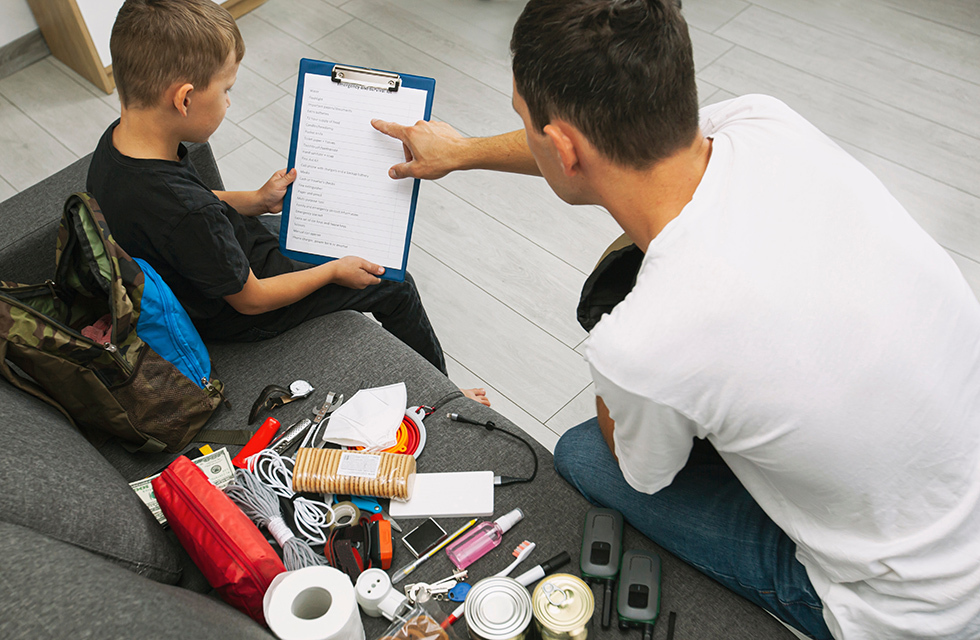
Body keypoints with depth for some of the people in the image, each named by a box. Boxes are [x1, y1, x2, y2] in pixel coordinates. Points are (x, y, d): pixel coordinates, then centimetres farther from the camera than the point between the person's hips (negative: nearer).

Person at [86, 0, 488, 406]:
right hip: (236, 319, -9)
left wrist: (257, 201, 1)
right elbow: (251, 300, -26)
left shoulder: (117, 141, -16)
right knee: (395, 287, 4)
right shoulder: (186, 215, -42)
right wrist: (334, 271, -12)